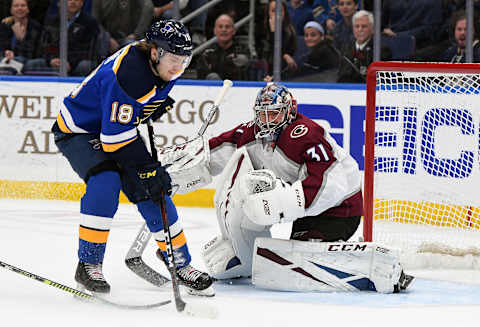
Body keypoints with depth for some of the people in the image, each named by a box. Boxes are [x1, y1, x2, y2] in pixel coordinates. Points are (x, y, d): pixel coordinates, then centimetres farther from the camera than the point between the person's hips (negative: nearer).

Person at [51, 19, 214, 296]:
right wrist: (148, 169, -34)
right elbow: (116, 137, -35)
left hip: (119, 128, 8)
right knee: (106, 183, -31)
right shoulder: (126, 74, -36)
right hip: (78, 130, -8)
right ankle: (89, 264, -20)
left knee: (154, 192, 0)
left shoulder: (165, 65, -9)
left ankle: (180, 262, 14)